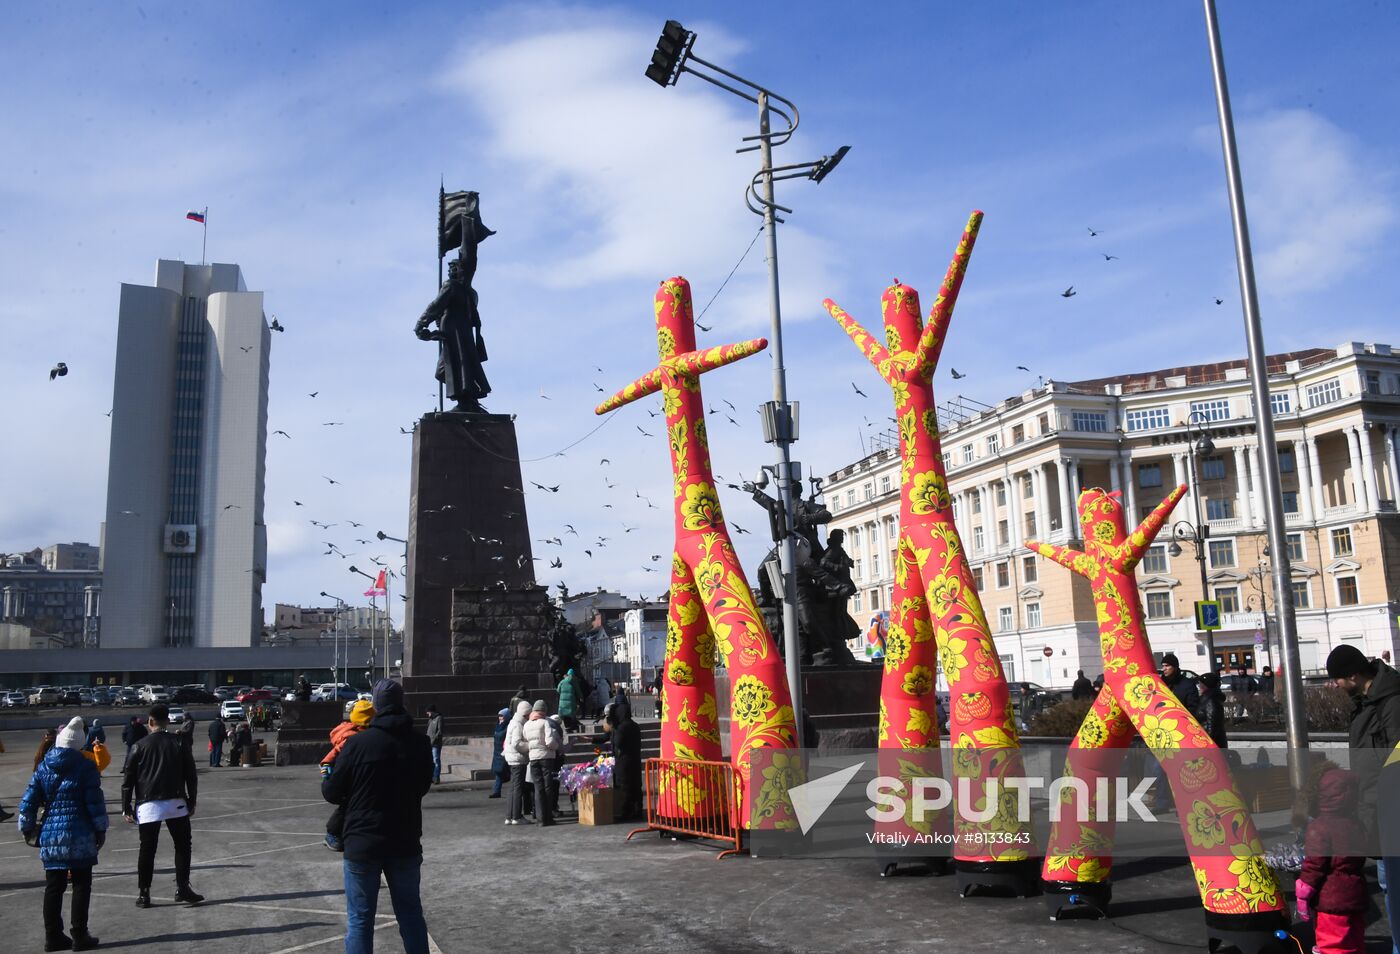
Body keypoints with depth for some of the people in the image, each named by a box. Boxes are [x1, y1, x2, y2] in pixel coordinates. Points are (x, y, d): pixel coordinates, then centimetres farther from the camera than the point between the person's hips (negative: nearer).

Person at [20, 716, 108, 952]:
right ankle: (79, 936, 4)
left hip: (50, 835, 5)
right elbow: (95, 802, -8)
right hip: (79, 836, -4)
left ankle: (53, 936, 15)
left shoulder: (43, 768, 6)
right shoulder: (85, 767, -7)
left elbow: (29, 801, 7)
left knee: (53, 886, 11)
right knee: (81, 884, 3)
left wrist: (27, 828, 19)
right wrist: (100, 829, 1)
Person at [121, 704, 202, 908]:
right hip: (175, 803, 0)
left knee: (147, 849, 7)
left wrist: (126, 808, 8)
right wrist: (191, 802, 13)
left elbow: (128, 778, 1)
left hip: (147, 805, 0)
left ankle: (143, 894, 10)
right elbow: (191, 775, 4)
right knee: (182, 845, 9)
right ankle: (182, 888, 2)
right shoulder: (179, 744, 2)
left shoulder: (140, 746, 0)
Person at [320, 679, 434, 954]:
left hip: (363, 843, -3)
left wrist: (326, 779, 15)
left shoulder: (357, 743, -15)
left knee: (359, 920, 7)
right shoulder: (420, 743, -4)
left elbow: (332, 793, -6)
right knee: (411, 914, 15)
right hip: (406, 843, 3)